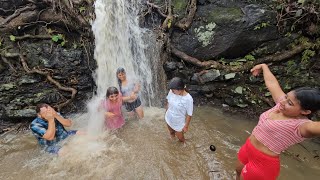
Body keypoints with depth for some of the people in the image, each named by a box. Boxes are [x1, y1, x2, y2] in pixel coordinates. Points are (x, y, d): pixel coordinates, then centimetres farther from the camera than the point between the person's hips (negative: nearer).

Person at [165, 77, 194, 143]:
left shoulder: (188, 99, -34)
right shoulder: (171, 92, -19)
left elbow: (189, 114, -21)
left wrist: (186, 126, -11)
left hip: (179, 123, -3)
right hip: (169, 119, 4)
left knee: (180, 138, 24)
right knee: (171, 132, 31)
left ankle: (184, 143, 58)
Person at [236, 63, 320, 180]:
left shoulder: (301, 126, -27)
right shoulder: (283, 104, -8)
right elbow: (271, 82, 4)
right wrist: (263, 66, 19)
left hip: (263, 162, -7)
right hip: (248, 148, 7)